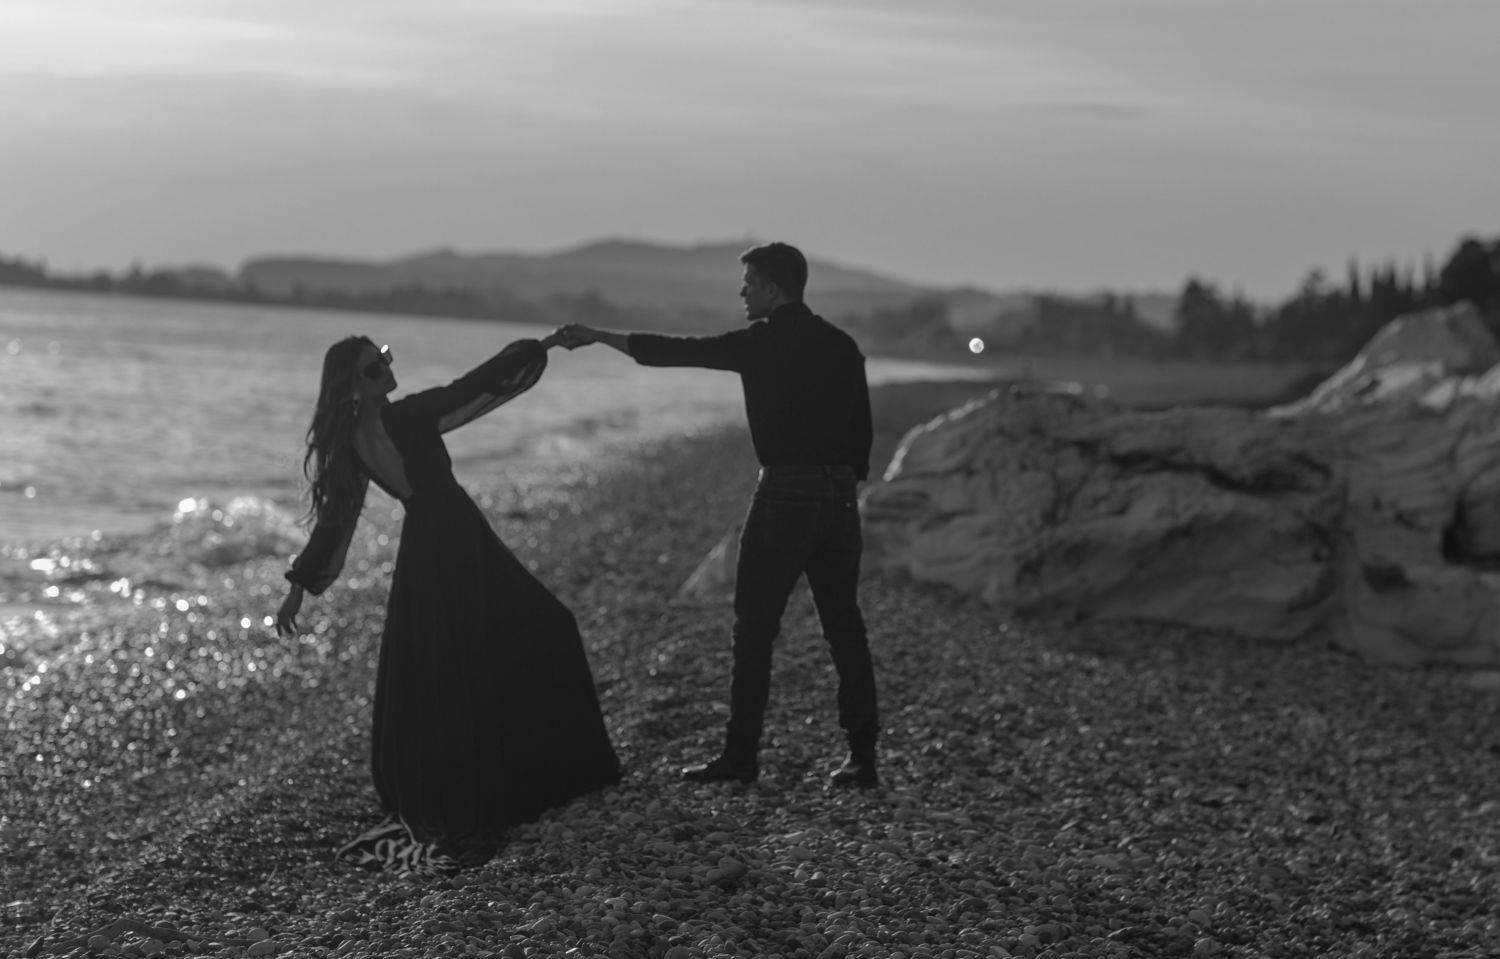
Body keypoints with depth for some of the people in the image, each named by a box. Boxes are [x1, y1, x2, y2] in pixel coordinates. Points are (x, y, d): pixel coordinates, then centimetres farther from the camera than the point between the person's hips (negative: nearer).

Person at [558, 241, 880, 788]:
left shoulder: (763, 341, -6)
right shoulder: (841, 345, 11)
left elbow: (675, 351, -4)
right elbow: (862, 429, 12)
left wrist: (597, 336, 4)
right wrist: (847, 485, 17)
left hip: (785, 494, -6)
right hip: (839, 495, 6)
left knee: (755, 626, 1)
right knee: (844, 625, 8)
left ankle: (741, 754, 3)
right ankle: (862, 756, 7)